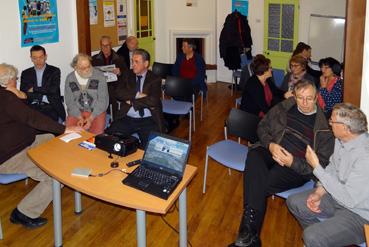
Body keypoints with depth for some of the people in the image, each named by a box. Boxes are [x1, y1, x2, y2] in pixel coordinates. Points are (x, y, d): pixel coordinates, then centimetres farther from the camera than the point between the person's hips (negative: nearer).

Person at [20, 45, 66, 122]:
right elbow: (23, 93, 3)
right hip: (33, 108, 1)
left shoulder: (55, 71, 9)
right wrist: (44, 95, -8)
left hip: (51, 107, -1)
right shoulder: (25, 73, 15)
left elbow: (54, 90, -6)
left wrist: (34, 89, -6)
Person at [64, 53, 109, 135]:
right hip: (76, 112, 2)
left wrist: (91, 118, -18)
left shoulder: (99, 76, -6)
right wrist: (80, 117, -15)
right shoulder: (70, 78, 1)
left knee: (97, 131, -27)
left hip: (96, 111, -1)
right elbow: (69, 101, 1)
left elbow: (103, 100, -8)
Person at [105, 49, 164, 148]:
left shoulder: (155, 79, 4)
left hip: (148, 120, -3)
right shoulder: (128, 76, 15)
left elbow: (153, 101, -12)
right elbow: (118, 93, 0)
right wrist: (136, 95, -11)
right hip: (127, 119, 3)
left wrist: (132, 101, -7)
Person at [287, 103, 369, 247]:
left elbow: (348, 199, -31)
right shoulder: (342, 139, -5)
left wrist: (316, 167, -27)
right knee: (294, 202, 8)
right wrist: (319, 192, -4)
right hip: (338, 196, 9)